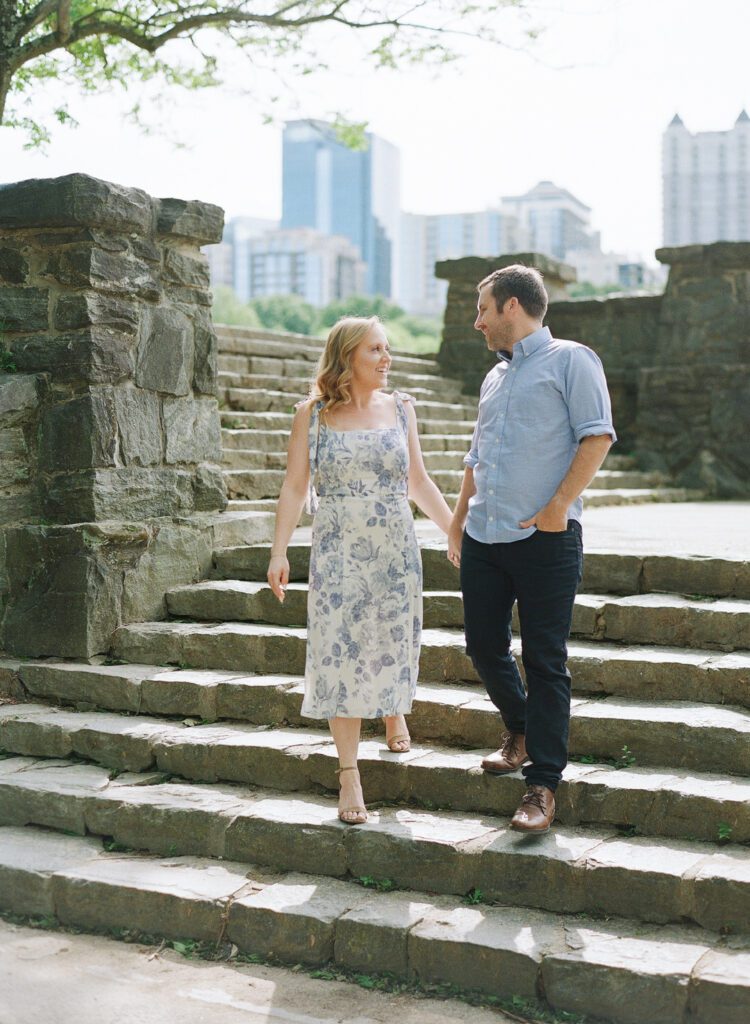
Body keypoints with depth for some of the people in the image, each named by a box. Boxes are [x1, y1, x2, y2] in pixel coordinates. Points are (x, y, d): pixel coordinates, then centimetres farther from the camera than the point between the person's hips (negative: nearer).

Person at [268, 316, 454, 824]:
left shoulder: (401, 409, 6)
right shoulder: (312, 415, 0)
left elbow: (419, 482, 13)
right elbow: (295, 487, 1)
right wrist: (279, 552, -6)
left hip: (397, 549, 2)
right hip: (337, 551, -2)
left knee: (393, 640, 7)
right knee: (340, 651, -4)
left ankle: (394, 708, 44)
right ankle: (349, 772, 5)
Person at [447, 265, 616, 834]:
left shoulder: (570, 360, -1)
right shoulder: (495, 378, 21)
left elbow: (598, 436, -11)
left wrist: (558, 506, -17)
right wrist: (457, 524, 22)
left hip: (545, 539, -7)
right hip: (483, 539, 7)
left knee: (545, 662, -3)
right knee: (484, 646, 12)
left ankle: (543, 785, 4)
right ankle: (520, 731, 37)